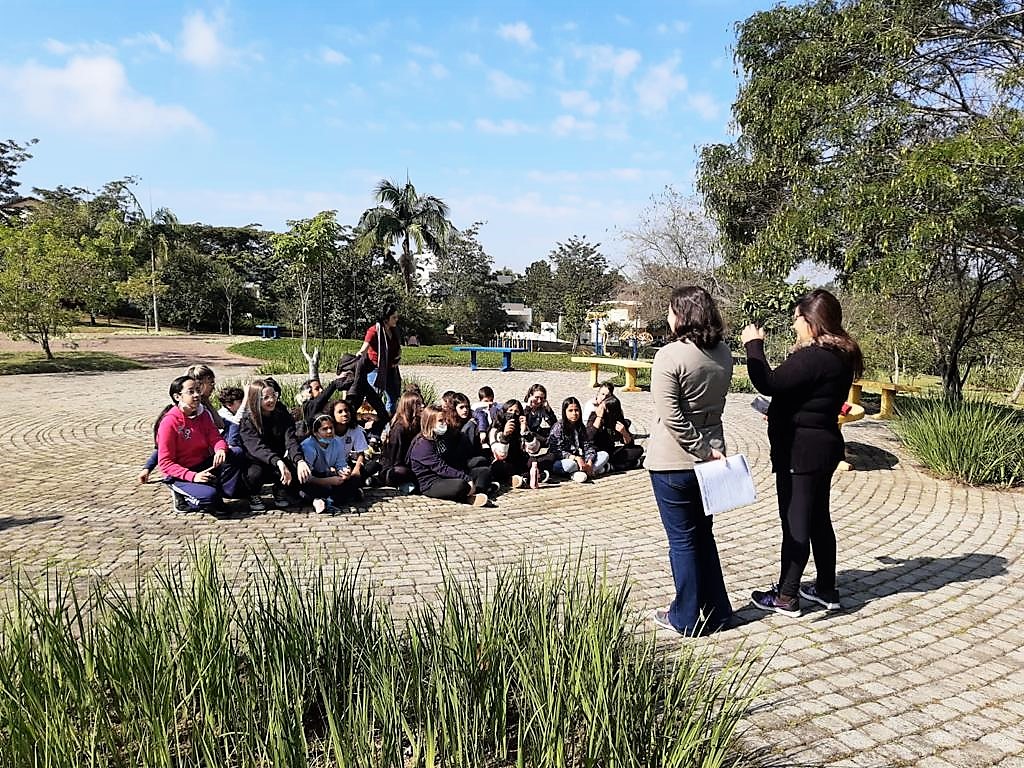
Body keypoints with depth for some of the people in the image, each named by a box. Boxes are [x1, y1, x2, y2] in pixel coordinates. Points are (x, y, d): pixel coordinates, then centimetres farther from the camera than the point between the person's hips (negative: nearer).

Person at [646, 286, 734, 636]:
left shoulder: (670, 356, -19)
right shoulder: (723, 354, 1)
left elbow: (672, 418, -21)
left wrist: (702, 449, -15)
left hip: (673, 462, -6)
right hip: (710, 457, 6)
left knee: (682, 539, 6)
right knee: (703, 535, 19)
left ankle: (687, 617, 19)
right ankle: (717, 612, 28)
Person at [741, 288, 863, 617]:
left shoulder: (814, 357, -23)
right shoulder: (839, 355, 10)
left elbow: (768, 383, -28)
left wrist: (754, 345, -16)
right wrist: (780, 415, 23)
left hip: (801, 450, -10)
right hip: (823, 445, 10)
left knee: (795, 523, 0)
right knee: (818, 518, 18)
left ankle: (786, 597, 11)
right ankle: (826, 589, 30)